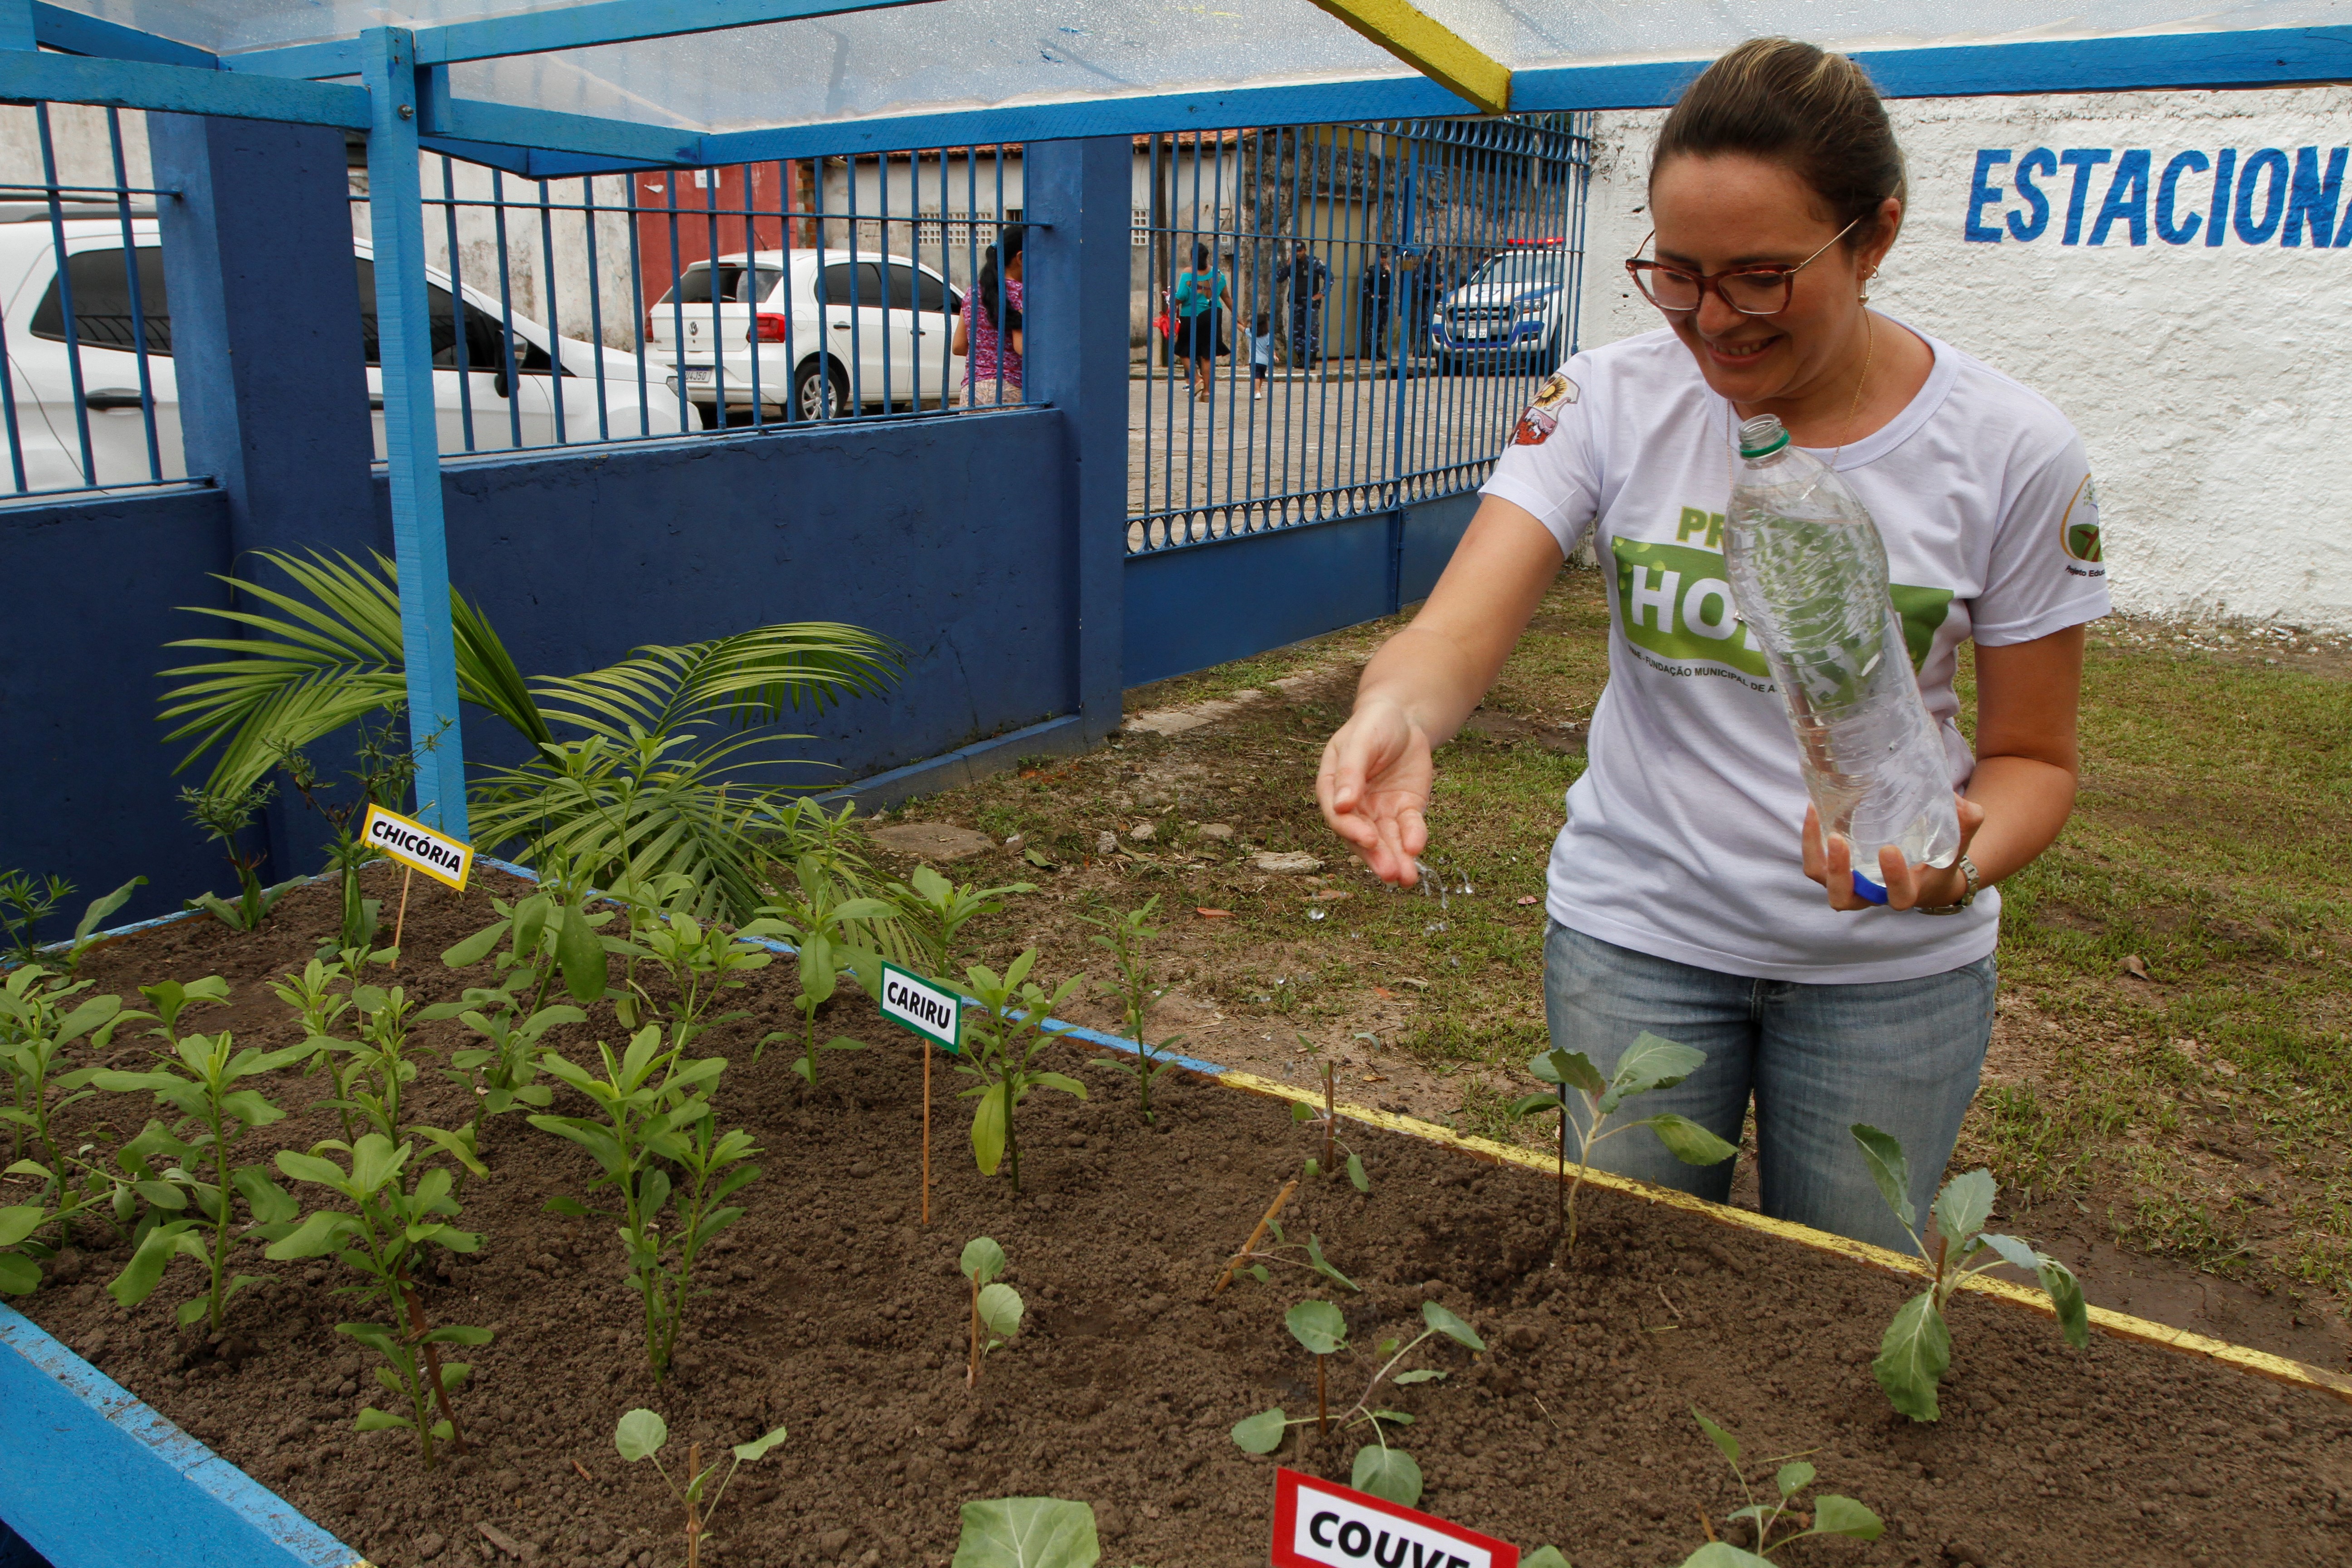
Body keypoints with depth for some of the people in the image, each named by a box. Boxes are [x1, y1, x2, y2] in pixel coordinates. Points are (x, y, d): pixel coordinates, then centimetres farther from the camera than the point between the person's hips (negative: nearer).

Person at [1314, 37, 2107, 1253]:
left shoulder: (2012, 454, -12)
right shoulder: (1611, 401, -12)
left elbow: (2032, 756, -4)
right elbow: (1462, 626, -24)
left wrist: (1957, 860, -26)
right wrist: (1397, 713, -47)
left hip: (1895, 965, 0)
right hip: (1634, 933, 0)